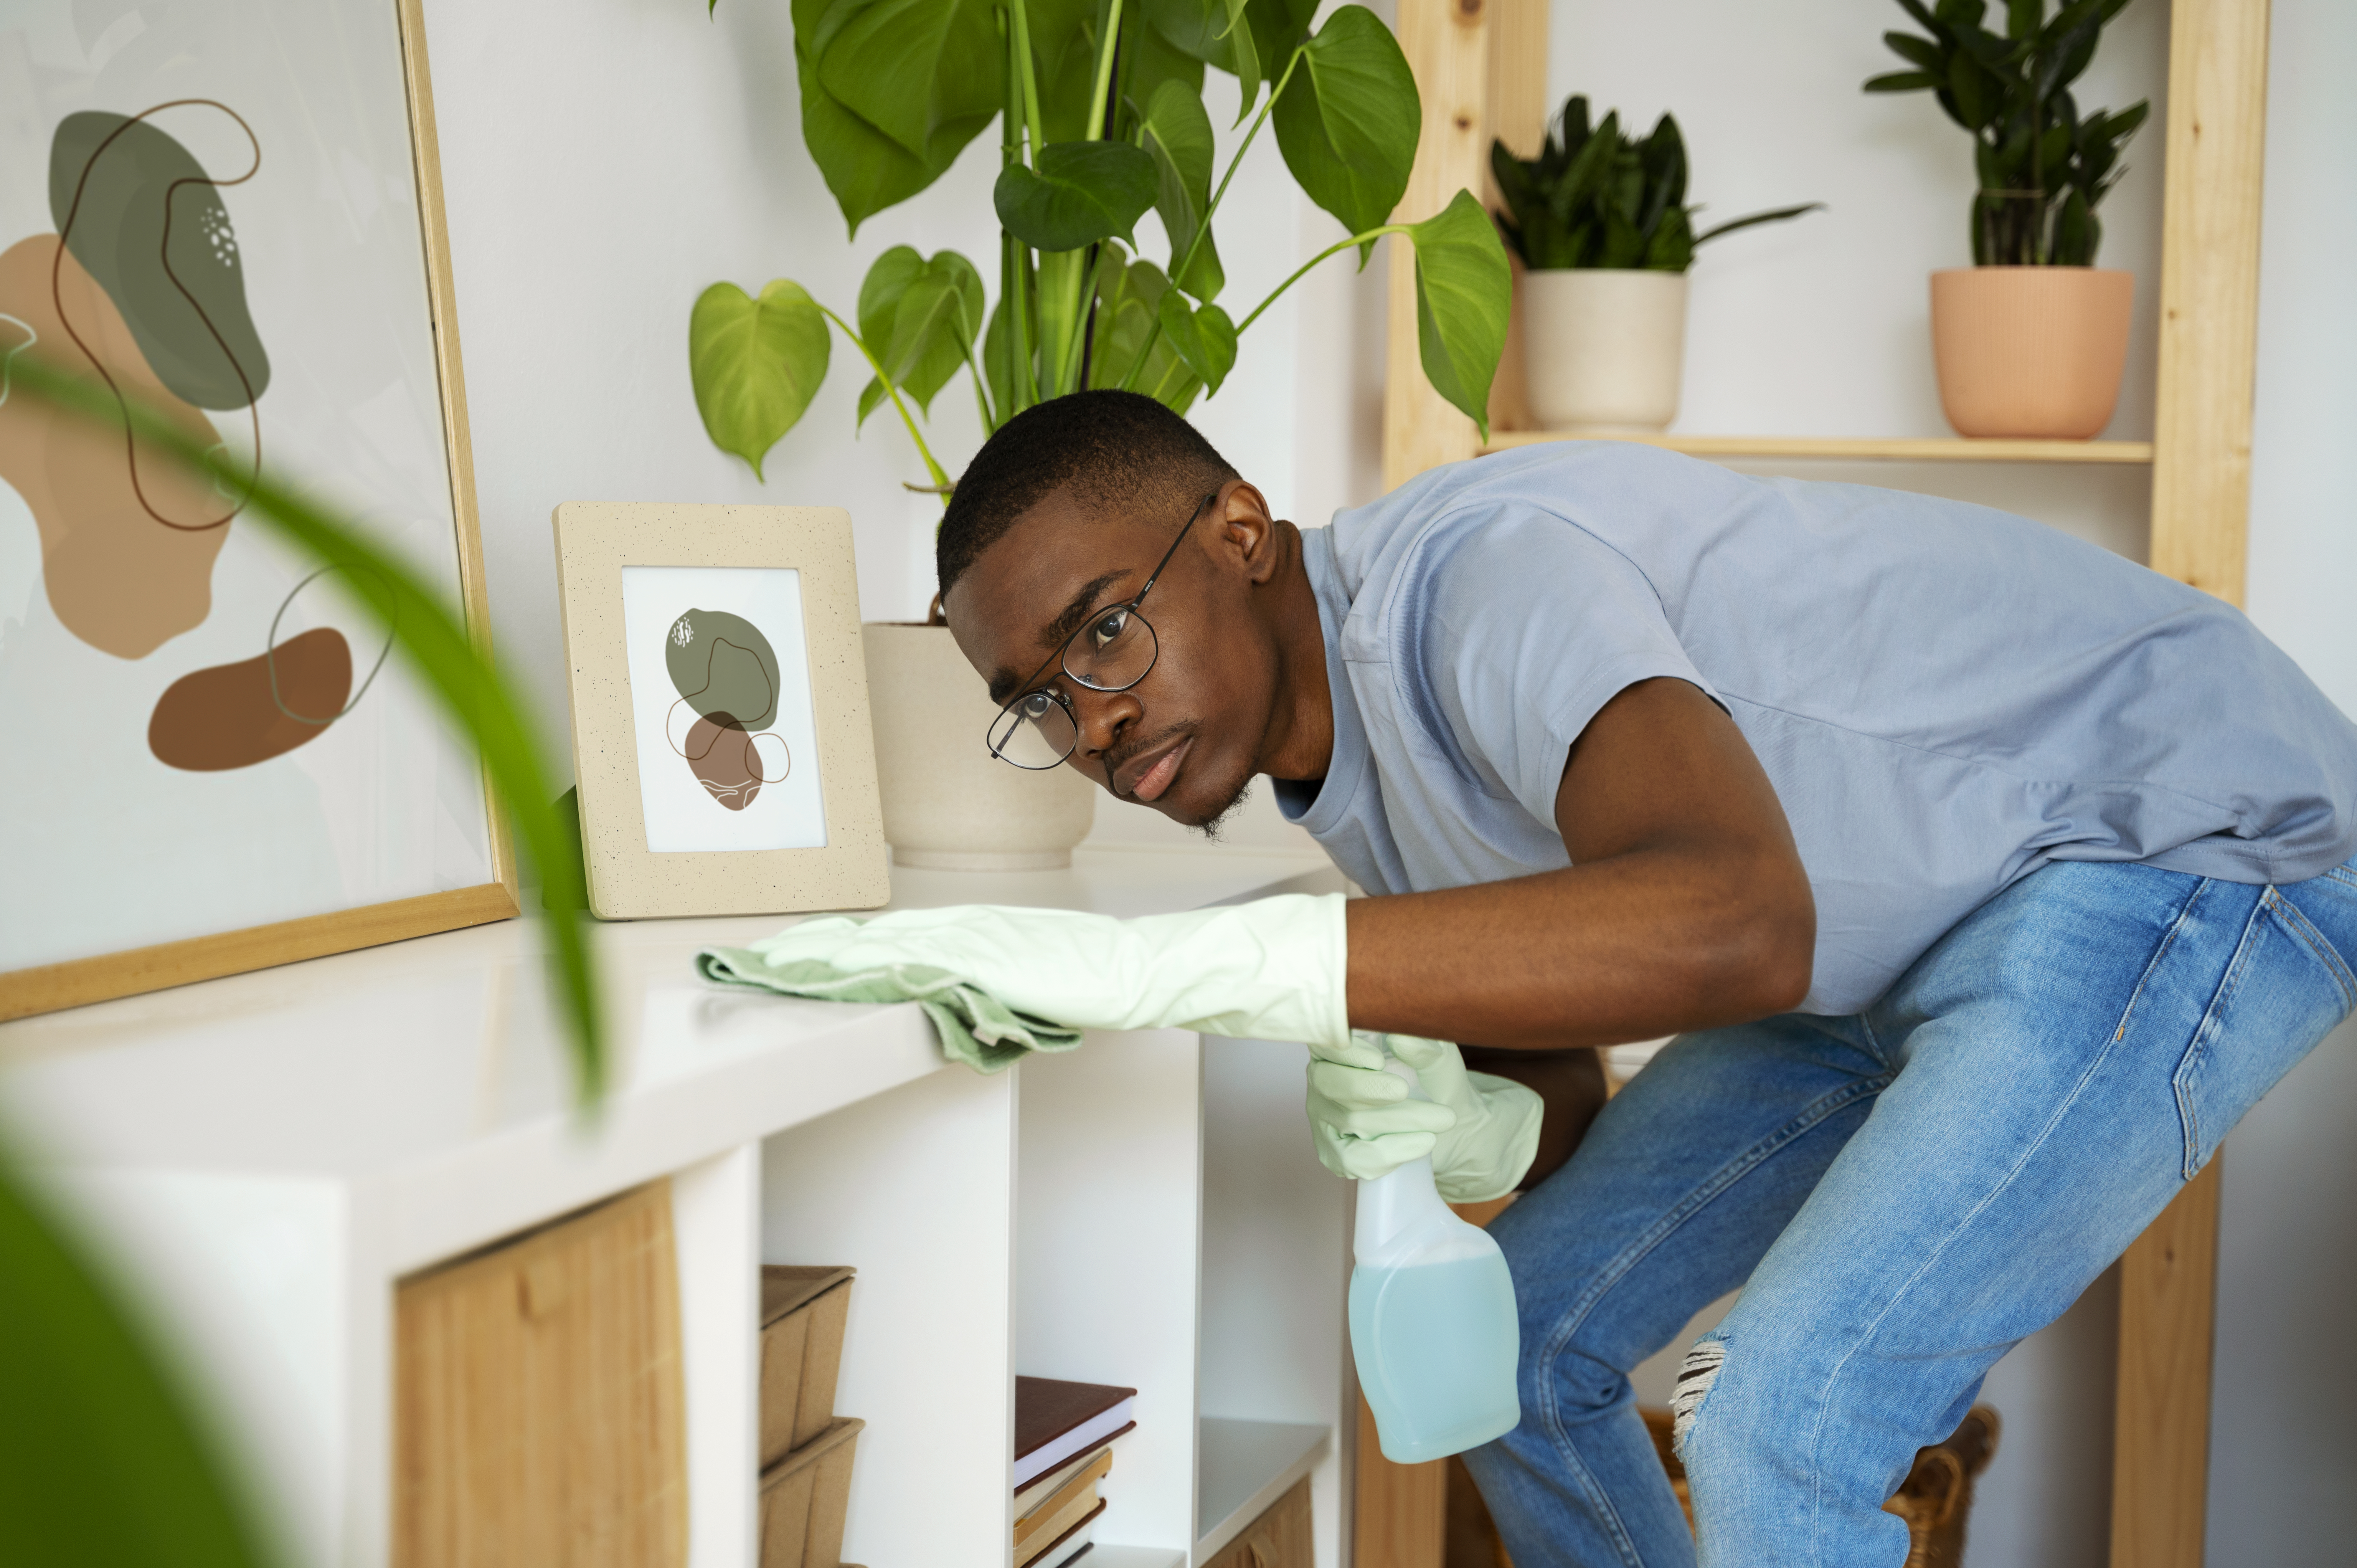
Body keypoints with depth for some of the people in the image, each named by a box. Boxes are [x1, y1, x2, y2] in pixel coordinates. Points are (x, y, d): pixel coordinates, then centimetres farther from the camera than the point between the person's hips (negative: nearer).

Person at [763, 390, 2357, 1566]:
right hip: (1903, 925, 9)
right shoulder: (1339, 757, -1)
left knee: (1787, 1423, -22)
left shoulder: (1476, 575, -31)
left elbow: (1729, 926, -49)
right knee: (1525, 1340, 8)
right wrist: (1455, 1128, -20)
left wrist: (1164, 959, -52)